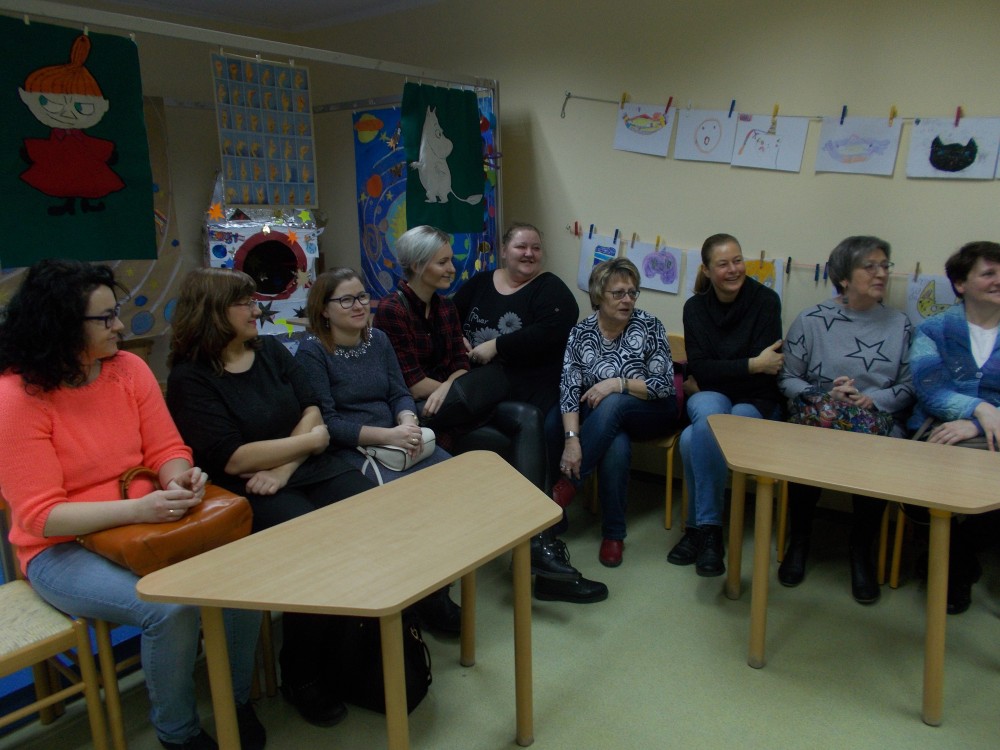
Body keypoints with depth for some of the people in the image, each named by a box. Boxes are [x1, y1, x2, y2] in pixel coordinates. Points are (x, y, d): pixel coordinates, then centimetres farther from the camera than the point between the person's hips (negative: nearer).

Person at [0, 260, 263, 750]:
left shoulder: (129, 369, -1)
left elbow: (166, 449, 3)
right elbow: (41, 515, -17)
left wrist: (179, 478, -22)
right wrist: (138, 509, -31)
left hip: (147, 524, 5)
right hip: (61, 550, -4)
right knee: (170, 608, -28)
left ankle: (236, 700, 8)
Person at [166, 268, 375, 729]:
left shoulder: (271, 350, 14)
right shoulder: (190, 378, -3)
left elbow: (312, 410, 6)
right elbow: (232, 458, -12)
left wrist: (282, 467, -10)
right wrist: (310, 440, -6)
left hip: (311, 469, 5)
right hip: (250, 491, -5)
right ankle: (303, 678, -6)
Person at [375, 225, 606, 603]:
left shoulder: (446, 307, 15)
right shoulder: (391, 310, -8)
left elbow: (460, 366, 7)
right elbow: (413, 384, -13)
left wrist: (446, 387, -15)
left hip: (450, 401, 7)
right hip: (419, 412, -7)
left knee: (528, 418, -20)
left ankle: (533, 540, -29)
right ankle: (537, 546, -26)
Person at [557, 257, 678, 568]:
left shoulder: (649, 326, -7)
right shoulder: (580, 332, -4)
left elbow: (665, 385, -11)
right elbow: (569, 388, -12)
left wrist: (618, 383, -25)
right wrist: (572, 439, -26)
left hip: (650, 414, -1)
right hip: (602, 418, 1)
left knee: (611, 405, -34)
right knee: (617, 447, -34)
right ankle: (613, 534, -16)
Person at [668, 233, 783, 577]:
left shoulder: (765, 300, -6)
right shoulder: (696, 307, 2)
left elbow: (767, 371, -13)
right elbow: (699, 368, -8)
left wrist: (720, 374, -17)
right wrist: (752, 365, -18)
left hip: (756, 403, -2)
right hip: (710, 398, 2)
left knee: (693, 439, -31)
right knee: (708, 414, -36)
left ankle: (702, 527, -14)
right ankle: (707, 530, -25)